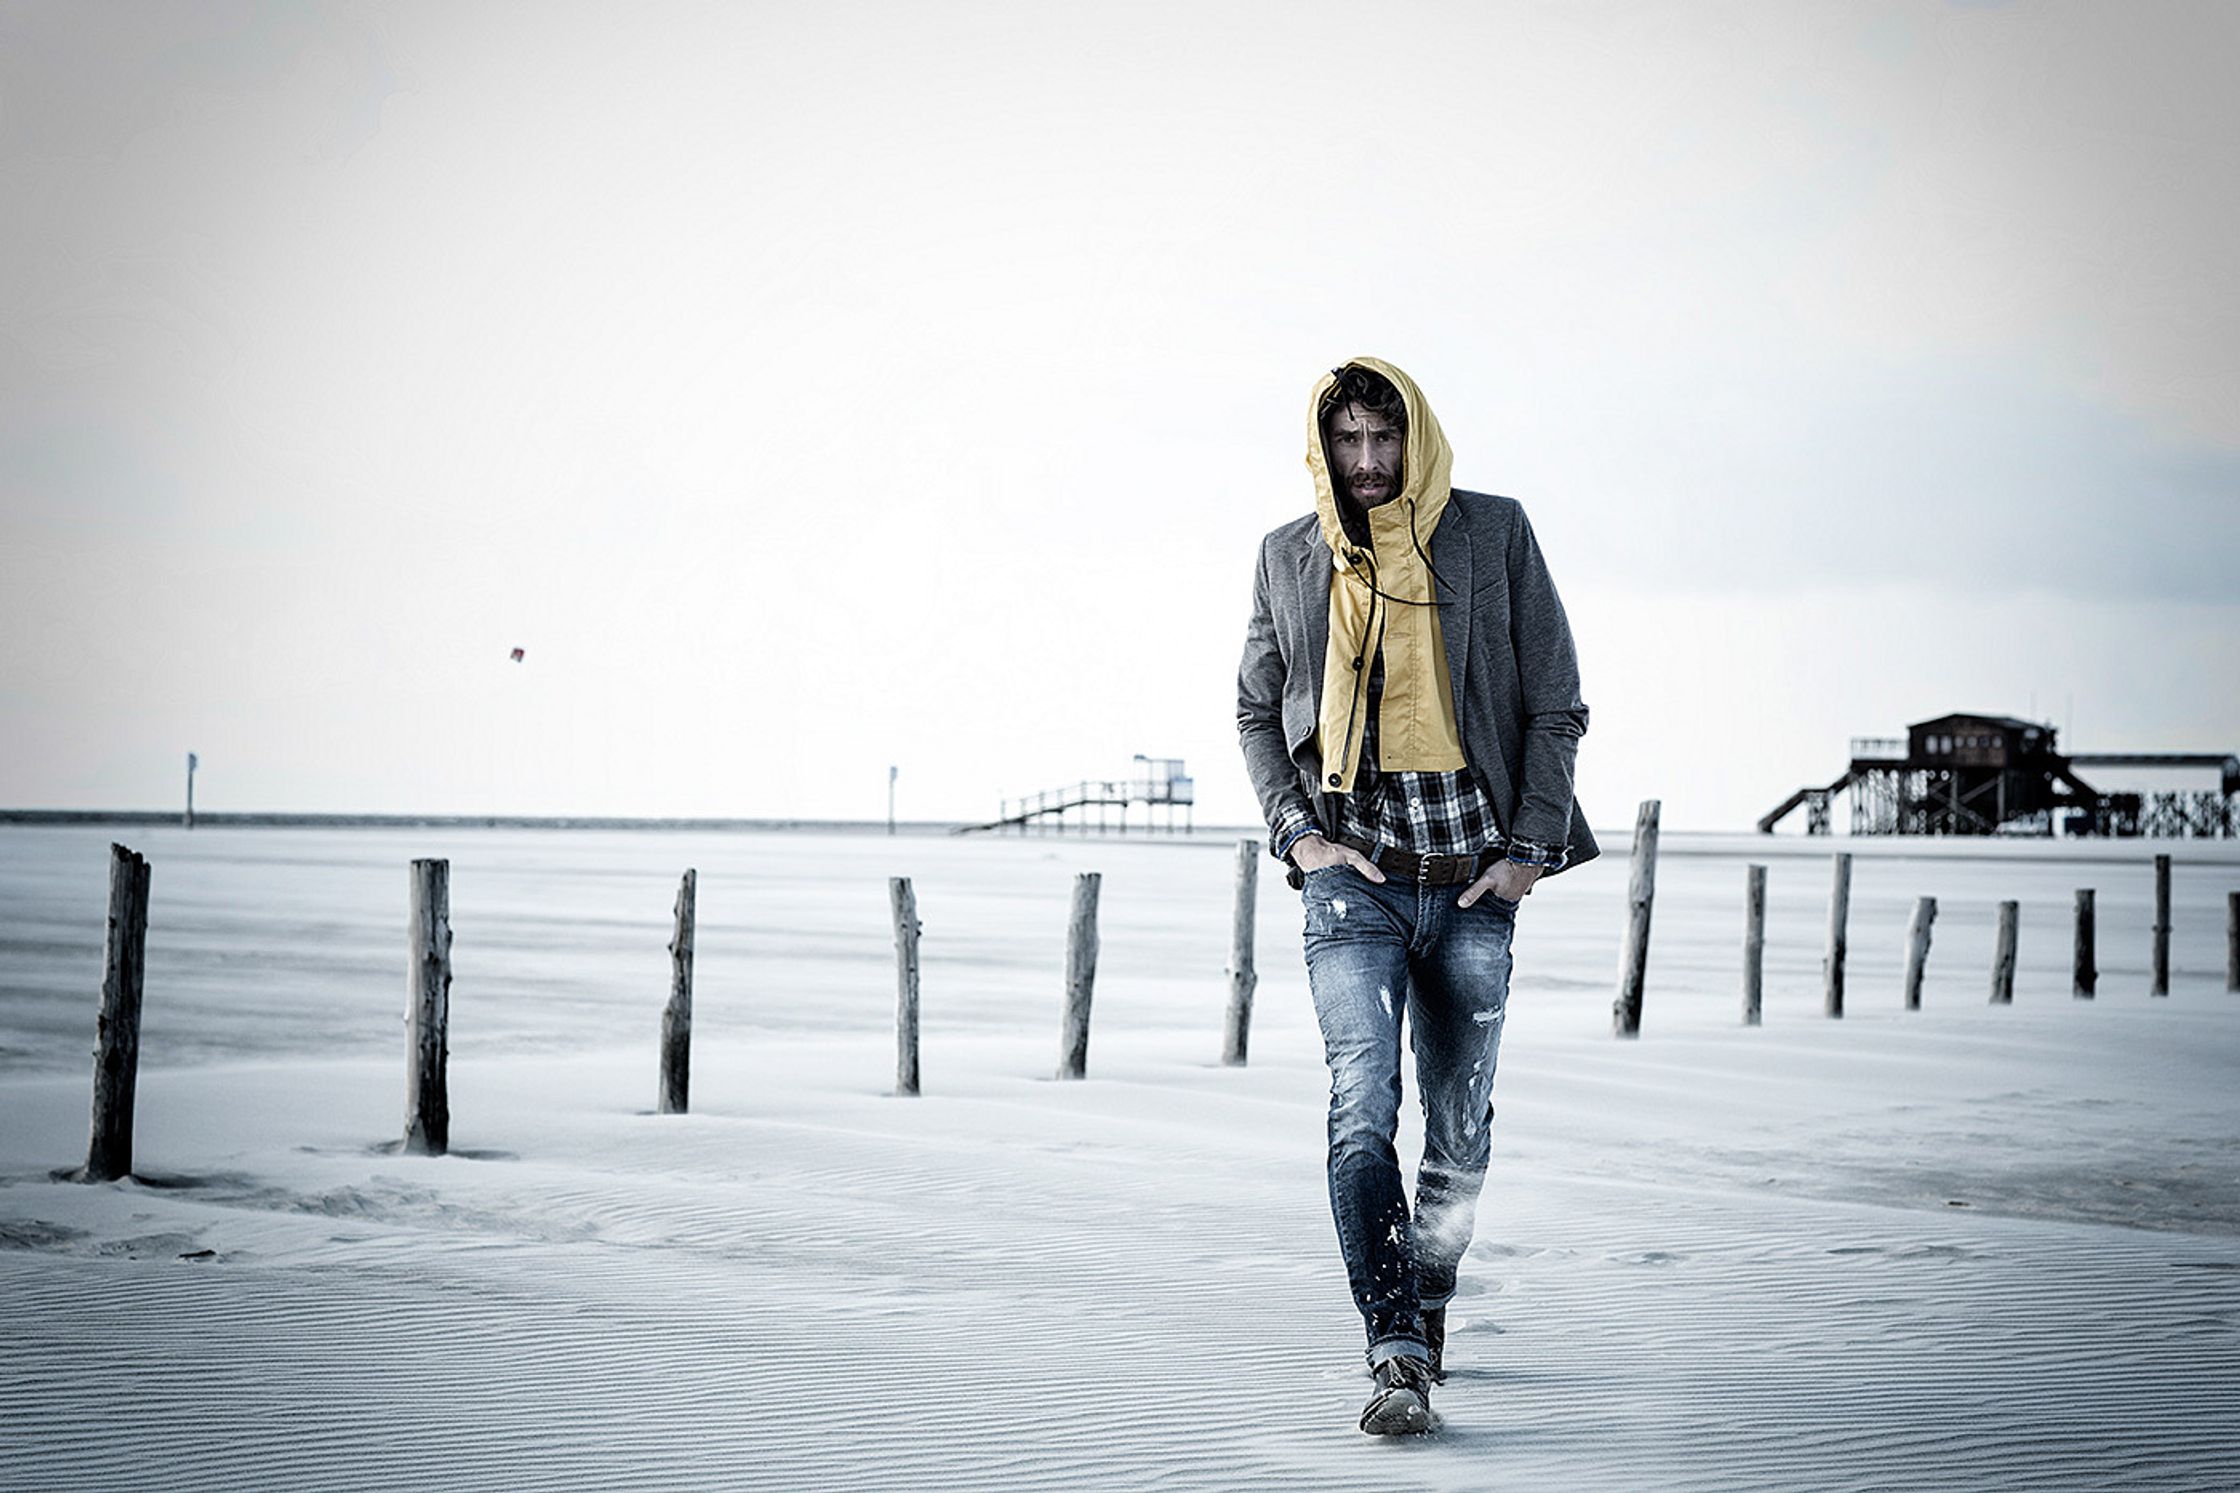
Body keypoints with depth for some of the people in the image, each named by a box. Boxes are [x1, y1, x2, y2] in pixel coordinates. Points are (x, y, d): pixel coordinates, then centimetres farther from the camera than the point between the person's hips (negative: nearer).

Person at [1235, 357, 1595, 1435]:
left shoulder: (1493, 536, 3)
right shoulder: (1291, 558, 8)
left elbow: (1554, 705, 5)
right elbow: (1255, 713, 16)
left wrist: (1530, 846, -2)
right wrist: (1296, 832, 1)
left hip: (1473, 878, 0)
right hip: (1352, 872, 0)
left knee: (1459, 1128, 8)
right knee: (1362, 1114, -15)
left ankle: (1427, 1302, 31)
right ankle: (1398, 1358, -15)